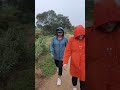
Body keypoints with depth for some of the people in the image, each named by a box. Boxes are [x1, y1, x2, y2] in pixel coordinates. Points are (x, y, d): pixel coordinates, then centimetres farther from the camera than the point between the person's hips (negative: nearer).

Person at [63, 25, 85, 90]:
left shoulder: (84, 39, -7)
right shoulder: (71, 40, -11)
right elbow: (67, 51, -11)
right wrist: (65, 62, -16)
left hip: (83, 63, 0)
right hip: (74, 63, 1)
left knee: (83, 77, 4)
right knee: (74, 76, 21)